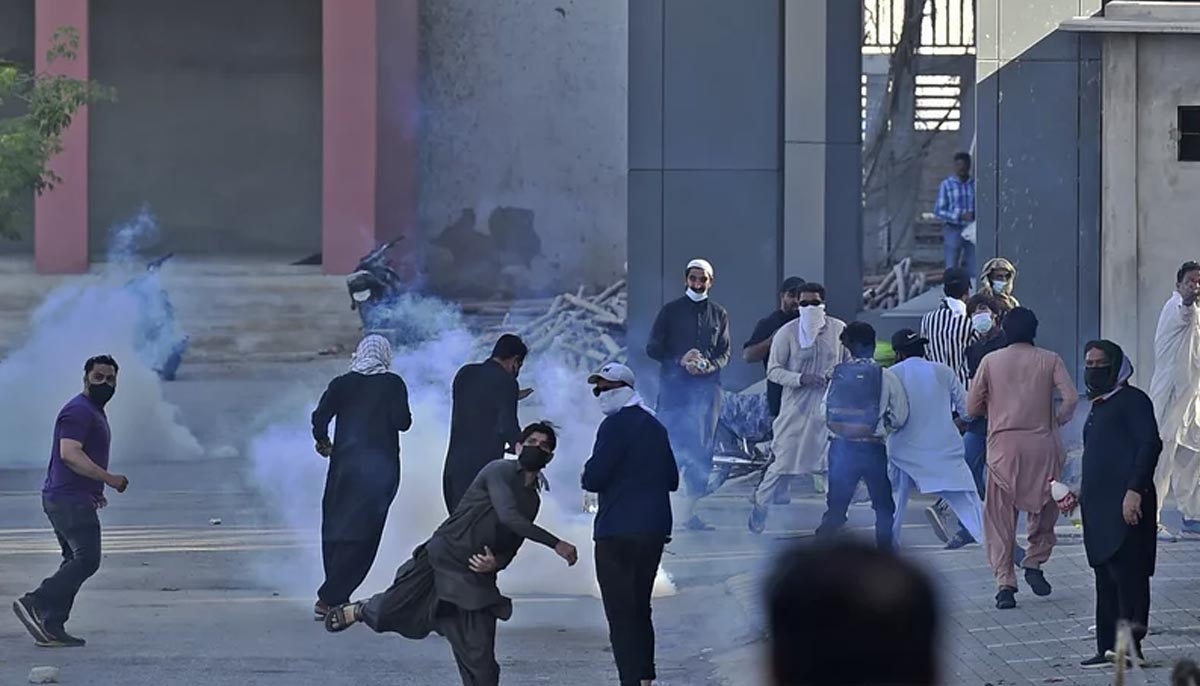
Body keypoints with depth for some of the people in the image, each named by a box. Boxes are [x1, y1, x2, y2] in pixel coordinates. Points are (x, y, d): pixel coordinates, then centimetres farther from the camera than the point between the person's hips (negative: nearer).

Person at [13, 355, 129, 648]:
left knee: (76, 561, 9)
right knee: (86, 559, -16)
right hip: (70, 500, -11)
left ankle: (52, 628, 6)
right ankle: (34, 603, -17)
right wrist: (109, 479, -22)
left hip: (74, 500, 11)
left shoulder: (94, 413, 21)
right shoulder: (79, 411, -13)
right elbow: (69, 454, -24)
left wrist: (96, 491, 22)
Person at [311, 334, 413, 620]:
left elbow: (320, 417, -5)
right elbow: (402, 422, -9)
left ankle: (334, 597, 10)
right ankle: (330, 599, -10)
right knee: (363, 533, -2)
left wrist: (323, 441, 13)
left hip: (345, 463, 2)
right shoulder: (393, 384, -2)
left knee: (335, 529, 12)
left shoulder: (342, 383, 4)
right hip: (382, 466, -2)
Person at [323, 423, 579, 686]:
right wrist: (555, 544, -28)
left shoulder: (532, 501, 13)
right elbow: (509, 517, -25)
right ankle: (361, 610, 43)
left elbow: (510, 549, 15)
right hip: (440, 558, -5)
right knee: (386, 614, 6)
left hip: (475, 579, 5)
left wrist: (496, 564, -10)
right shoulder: (499, 472, -9)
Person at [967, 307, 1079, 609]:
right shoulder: (1050, 360, 1)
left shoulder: (991, 361, 2)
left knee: (1001, 518, 3)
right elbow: (1071, 398, -10)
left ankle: (1005, 582, -5)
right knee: (1044, 510, 21)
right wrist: (1059, 420, 9)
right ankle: (1034, 563, 13)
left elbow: (973, 407, 2)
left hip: (1003, 445, 0)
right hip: (1042, 445, 0)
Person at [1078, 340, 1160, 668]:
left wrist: (1134, 490, -22)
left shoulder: (1132, 400, -3)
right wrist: (1081, 491, 18)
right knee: (1106, 578, 8)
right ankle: (1109, 647, 10)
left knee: (1126, 570, -13)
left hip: (1126, 505, -9)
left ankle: (1130, 638, -16)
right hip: (1100, 506, 9)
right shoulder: (1099, 407, 24)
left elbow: (1150, 444, -13)